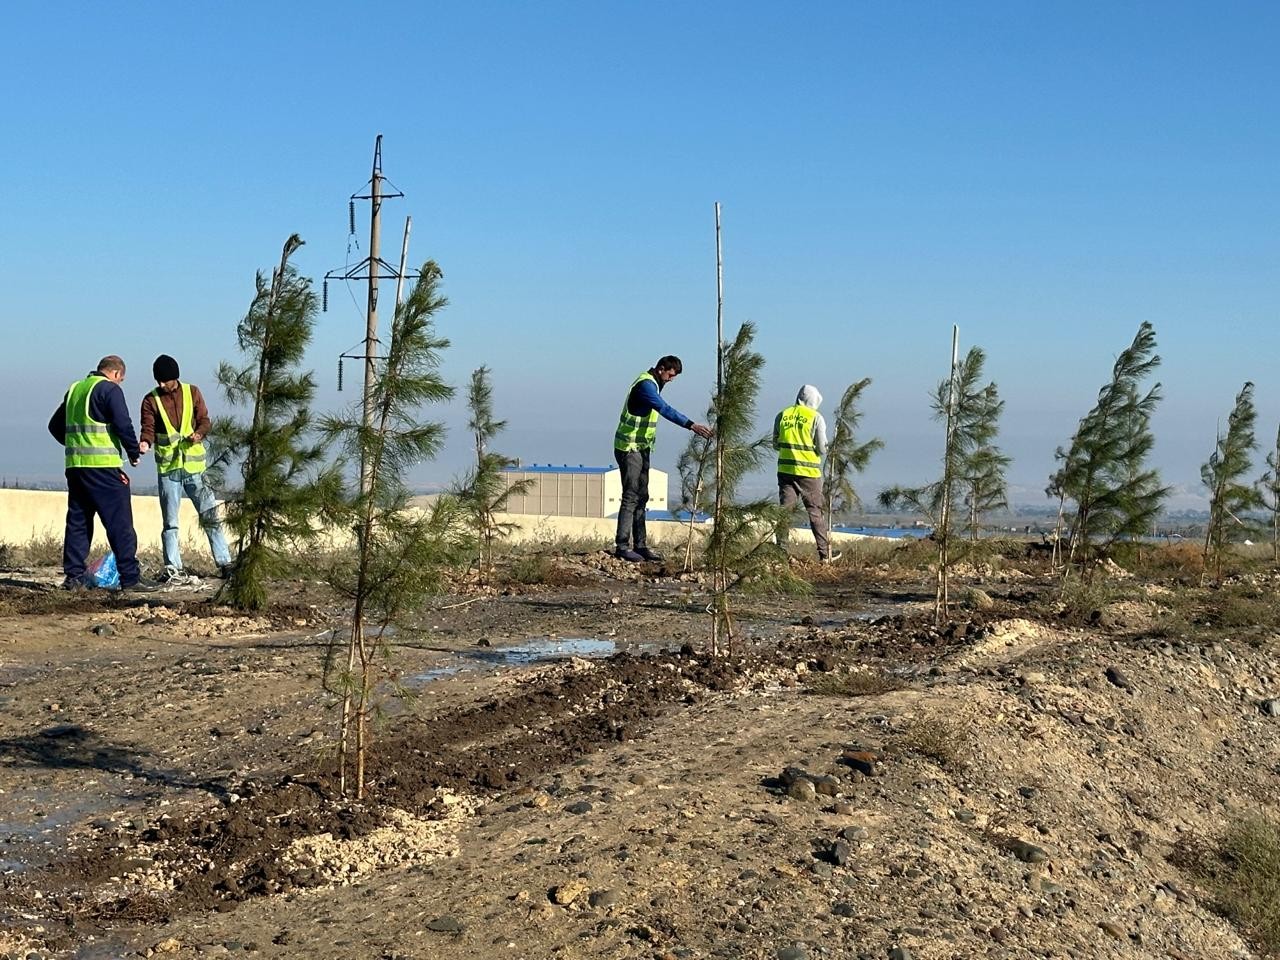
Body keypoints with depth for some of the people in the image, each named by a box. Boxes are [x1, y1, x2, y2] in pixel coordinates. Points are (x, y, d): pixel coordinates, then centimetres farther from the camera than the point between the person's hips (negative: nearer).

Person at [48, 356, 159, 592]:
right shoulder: (110, 389, -5)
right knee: (120, 522, -5)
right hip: (102, 465, -7)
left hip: (74, 464, 8)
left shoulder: (74, 389, 18)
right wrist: (134, 452, -1)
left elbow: (55, 426, 23)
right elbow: (123, 424, -14)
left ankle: (74, 575, 13)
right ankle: (130, 577, -8)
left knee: (77, 520, 13)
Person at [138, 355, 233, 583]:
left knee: (210, 515, 2)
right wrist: (146, 443, -27)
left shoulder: (192, 392, 4)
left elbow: (204, 420, 5)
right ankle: (173, 570, 9)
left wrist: (199, 434, -17)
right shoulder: (151, 400, 0)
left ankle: (225, 564, 9)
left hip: (194, 465, 1)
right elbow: (149, 429, -5)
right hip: (167, 468, 0)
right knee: (170, 522, 4)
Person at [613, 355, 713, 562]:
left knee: (641, 497, 9)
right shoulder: (646, 385, -19)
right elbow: (665, 409, -32)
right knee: (631, 497, -10)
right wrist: (691, 425, -39)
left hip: (641, 448, 10)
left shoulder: (651, 383, 14)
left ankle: (640, 545, 12)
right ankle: (622, 546, -8)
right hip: (629, 448, -10)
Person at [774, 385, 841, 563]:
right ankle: (824, 554, 11)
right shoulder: (816, 417, -5)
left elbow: (776, 445, 9)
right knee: (816, 513, 7)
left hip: (785, 469, 3)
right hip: (808, 471, -3)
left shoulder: (782, 415, 5)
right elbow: (822, 449, -6)